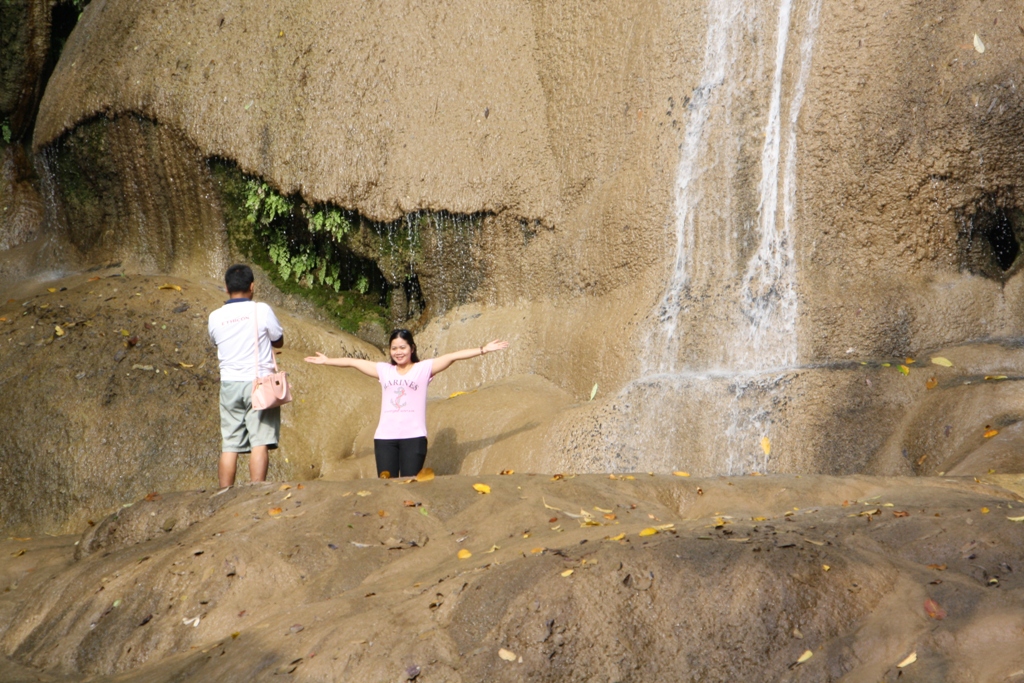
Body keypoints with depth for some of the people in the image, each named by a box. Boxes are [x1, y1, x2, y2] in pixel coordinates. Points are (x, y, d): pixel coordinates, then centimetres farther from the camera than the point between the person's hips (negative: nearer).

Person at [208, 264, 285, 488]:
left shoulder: (215, 317, 4)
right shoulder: (262, 310, -5)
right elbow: (279, 341, 7)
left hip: (229, 385, 3)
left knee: (229, 445, 6)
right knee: (260, 442, -4)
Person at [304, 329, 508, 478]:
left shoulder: (424, 368, 4)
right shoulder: (384, 370, 14)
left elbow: (452, 357, -6)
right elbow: (352, 362, 23)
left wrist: (483, 350, -12)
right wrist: (326, 361, 33)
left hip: (413, 437, -3)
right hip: (385, 437, 3)